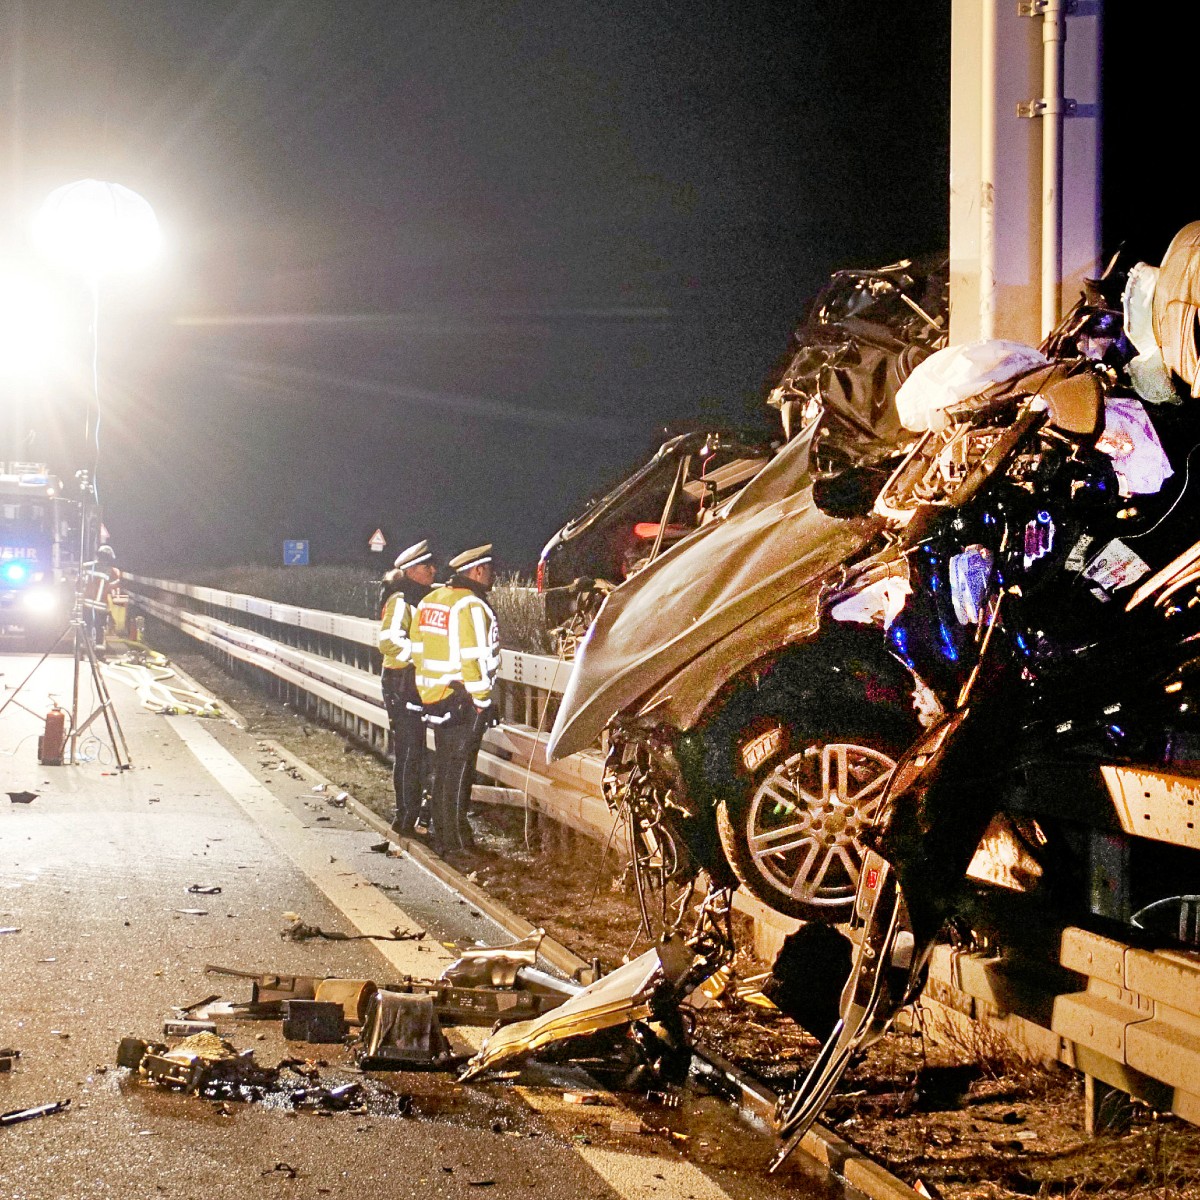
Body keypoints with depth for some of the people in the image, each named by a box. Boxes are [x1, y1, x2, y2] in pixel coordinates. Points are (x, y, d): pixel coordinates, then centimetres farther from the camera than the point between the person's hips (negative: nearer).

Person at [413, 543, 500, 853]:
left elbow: (418, 650, 14)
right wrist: (482, 700, -14)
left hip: (433, 697, 8)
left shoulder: (429, 601, 10)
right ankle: (455, 837, 2)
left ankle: (440, 832, 24)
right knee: (459, 769, -2)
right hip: (463, 700, -8)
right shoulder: (470, 606, -16)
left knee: (443, 766, 17)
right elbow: (475, 658, -20)